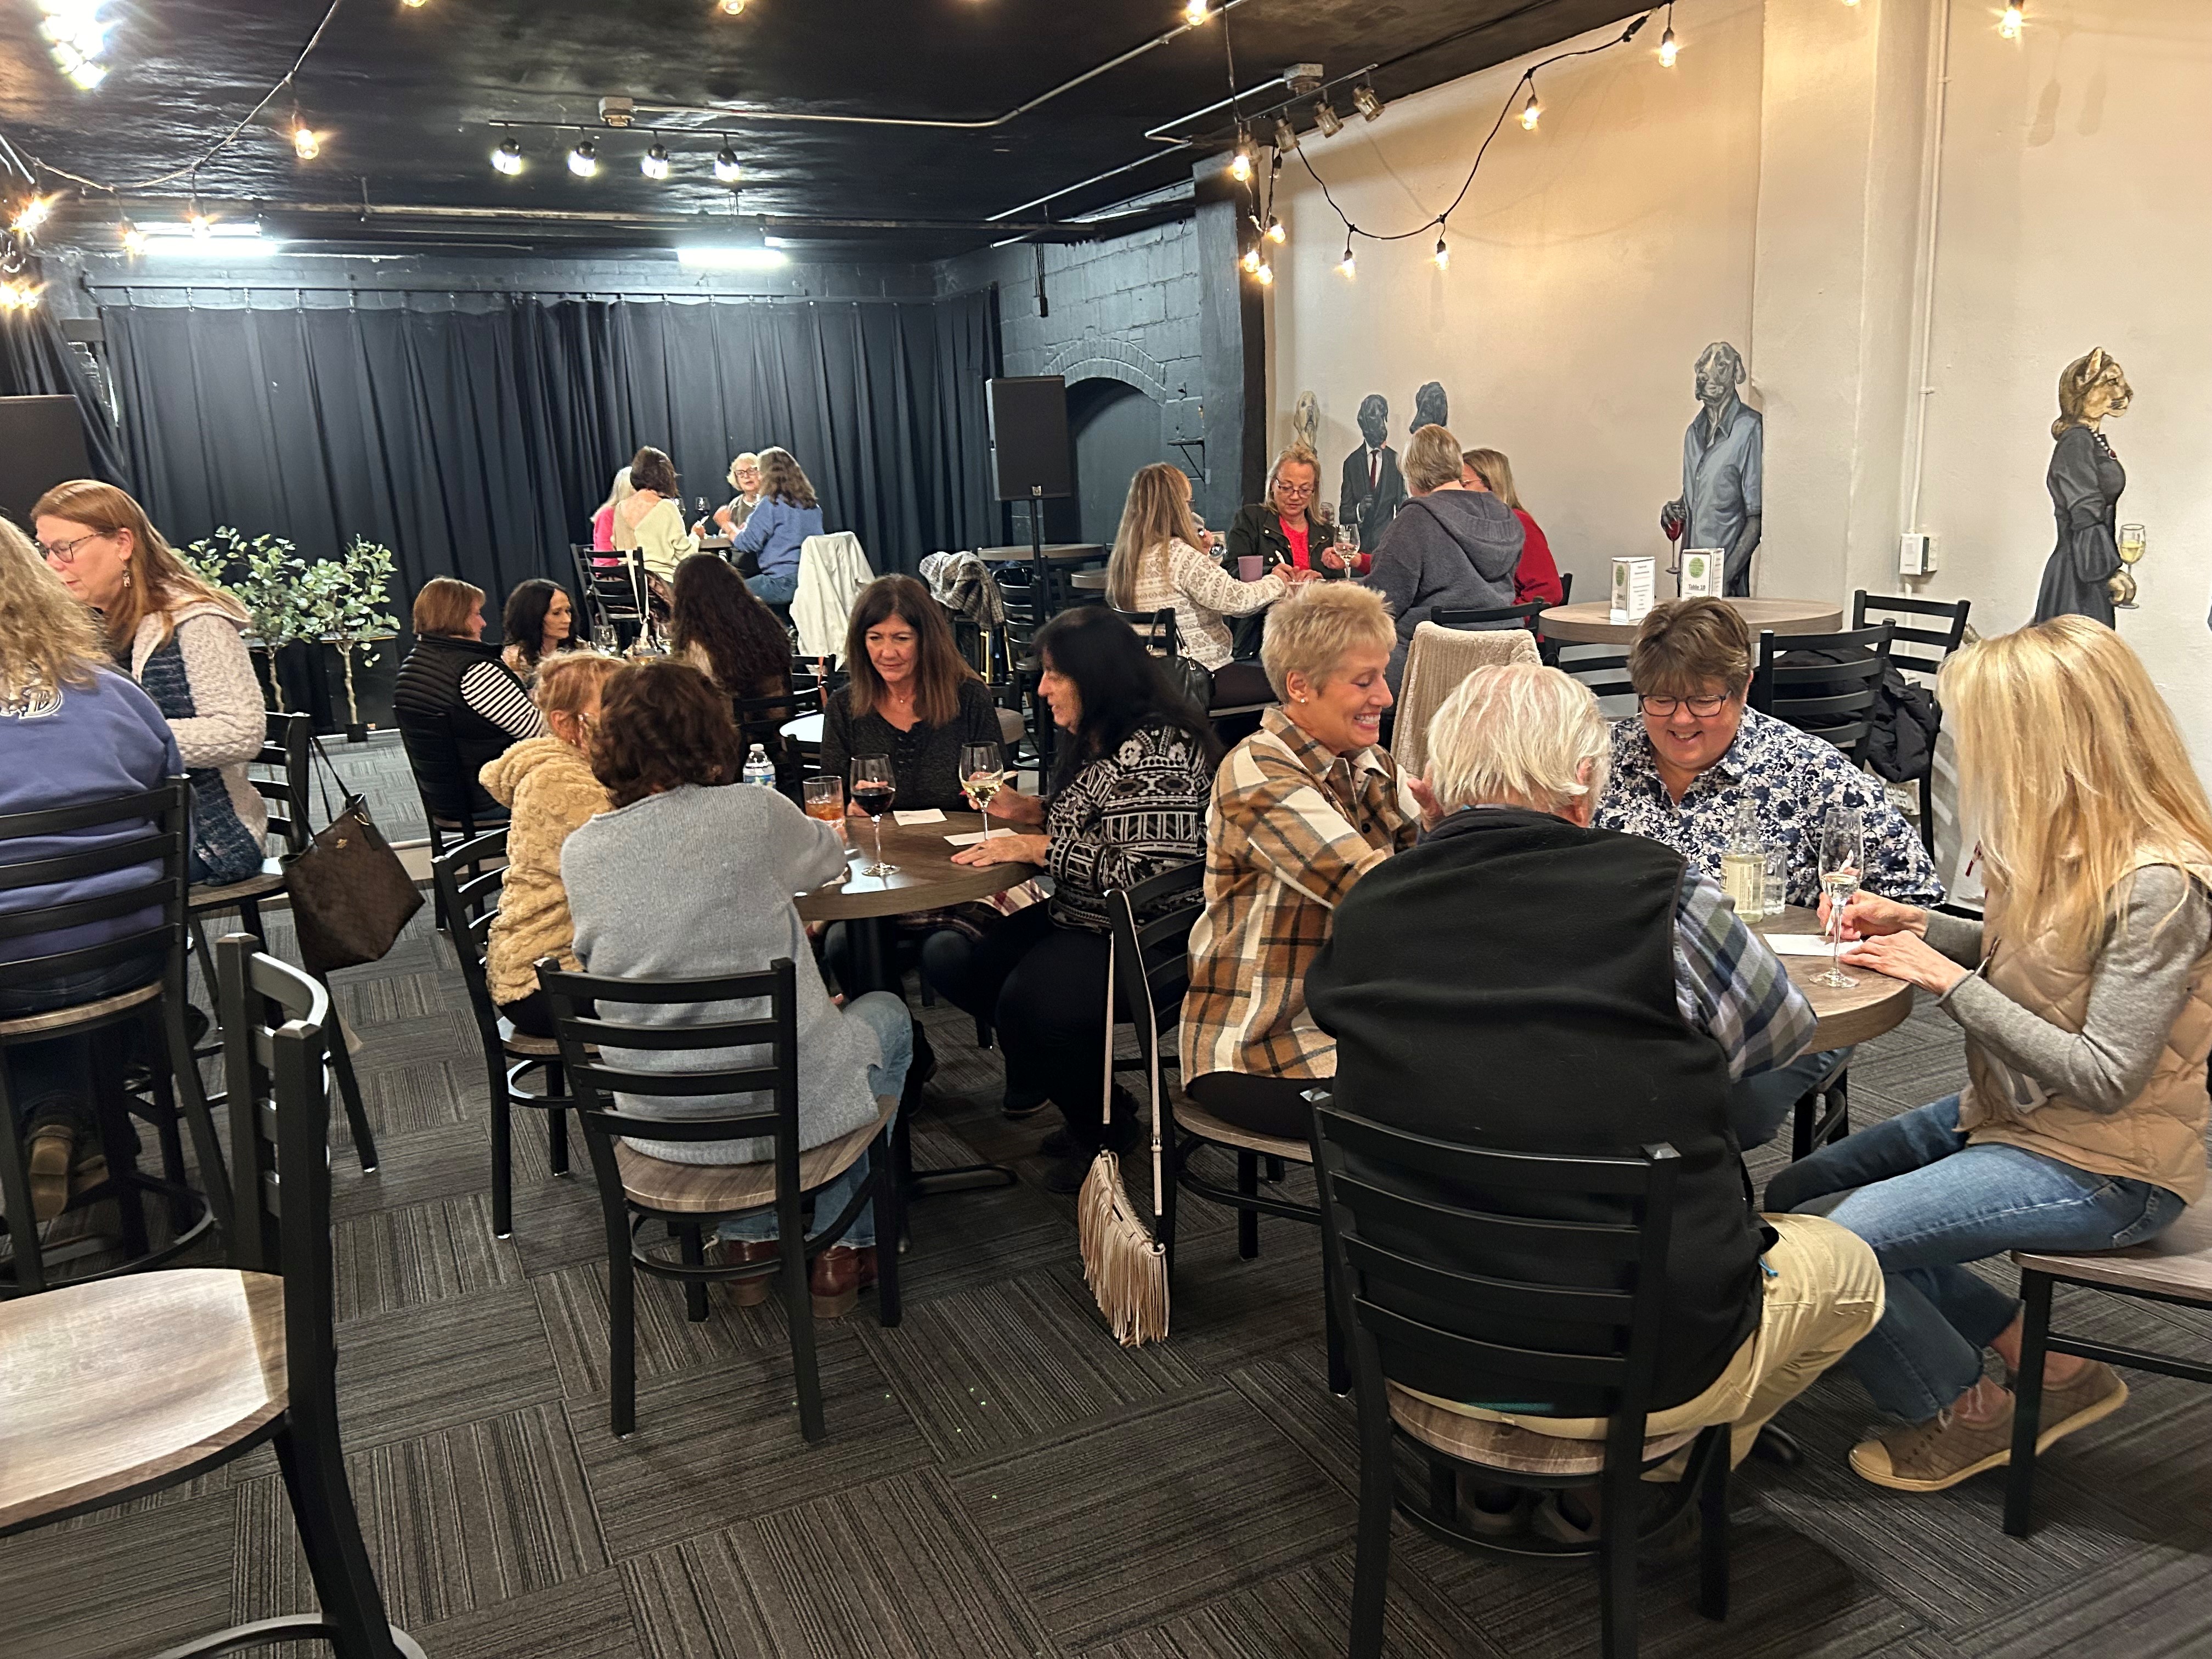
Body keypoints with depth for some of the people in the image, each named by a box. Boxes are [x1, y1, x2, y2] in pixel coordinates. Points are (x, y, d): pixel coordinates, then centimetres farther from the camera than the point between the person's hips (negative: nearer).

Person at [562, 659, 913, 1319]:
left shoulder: (580, 853, -6)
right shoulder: (751, 812, -16)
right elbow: (829, 853, 6)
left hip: (657, 1121, 5)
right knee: (886, 1015, 27)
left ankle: (747, 1240, 36)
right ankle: (840, 1248, 28)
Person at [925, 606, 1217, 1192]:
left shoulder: (1154, 753, -22)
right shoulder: (1098, 739, 10)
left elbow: (1144, 871, -28)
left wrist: (1036, 847, -22)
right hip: (1082, 920, 11)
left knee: (1028, 1002, -30)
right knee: (955, 963, 1)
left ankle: (1105, 1126, 2)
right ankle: (1093, 1099, 13)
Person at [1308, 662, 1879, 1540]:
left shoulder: (1362, 914, -11)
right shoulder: (1660, 891, -18)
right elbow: (1781, 1029, 1)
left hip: (1419, 1350, 4)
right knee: (1847, 1269, 24)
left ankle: (1485, 1471, 28)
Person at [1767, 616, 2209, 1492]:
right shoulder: (2069, 837, 1)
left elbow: (2103, 1077, -25)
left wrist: (1950, 980, -23)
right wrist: (1920, 925, 1)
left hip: (2104, 1172, -9)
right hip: (2009, 1115, 10)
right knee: (1794, 1196, 8)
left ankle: (1966, 1414, 10)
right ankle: (2042, 1361, 13)